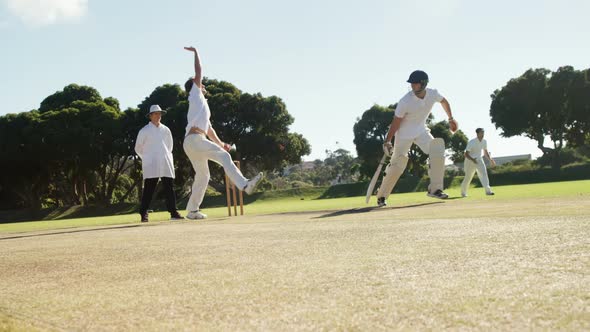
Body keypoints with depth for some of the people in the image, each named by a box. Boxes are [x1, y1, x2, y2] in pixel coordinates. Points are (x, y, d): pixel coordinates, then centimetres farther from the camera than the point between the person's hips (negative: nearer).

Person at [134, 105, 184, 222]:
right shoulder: (144, 131, 2)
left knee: (169, 189, 0)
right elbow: (138, 148, 9)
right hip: (151, 165, -4)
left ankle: (173, 212, 1)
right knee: (149, 189, -5)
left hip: (166, 164, 4)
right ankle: (144, 214, -2)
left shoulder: (166, 130, 13)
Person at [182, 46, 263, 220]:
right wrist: (195, 52, 10)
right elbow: (198, 73, 0)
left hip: (191, 143, 9)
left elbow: (209, 129, 30)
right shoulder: (195, 96, 9)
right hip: (194, 139, -9)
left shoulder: (202, 105, 31)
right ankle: (244, 185, -33)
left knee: (202, 176, 13)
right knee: (224, 156, -19)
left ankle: (192, 210, 16)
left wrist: (220, 143, 24)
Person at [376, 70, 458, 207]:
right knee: (397, 164, -4)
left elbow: (444, 101, 11)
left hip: (421, 131, 4)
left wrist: (451, 119, 13)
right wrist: (387, 141, -25)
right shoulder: (405, 101, -27)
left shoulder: (433, 94, -13)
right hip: (404, 134, -4)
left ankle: (435, 189, -9)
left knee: (437, 151, -17)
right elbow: (396, 122, -21)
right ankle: (381, 196, 12)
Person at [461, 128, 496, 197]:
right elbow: (466, 154, -21)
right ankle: (463, 192, 32)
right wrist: (472, 159, -39)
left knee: (483, 172, -21)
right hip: (470, 160, -4)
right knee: (468, 177, 7)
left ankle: (488, 190, -35)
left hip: (479, 159, 4)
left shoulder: (484, 141, -1)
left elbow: (485, 152, 14)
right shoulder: (471, 142, -20)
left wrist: (490, 160, 2)